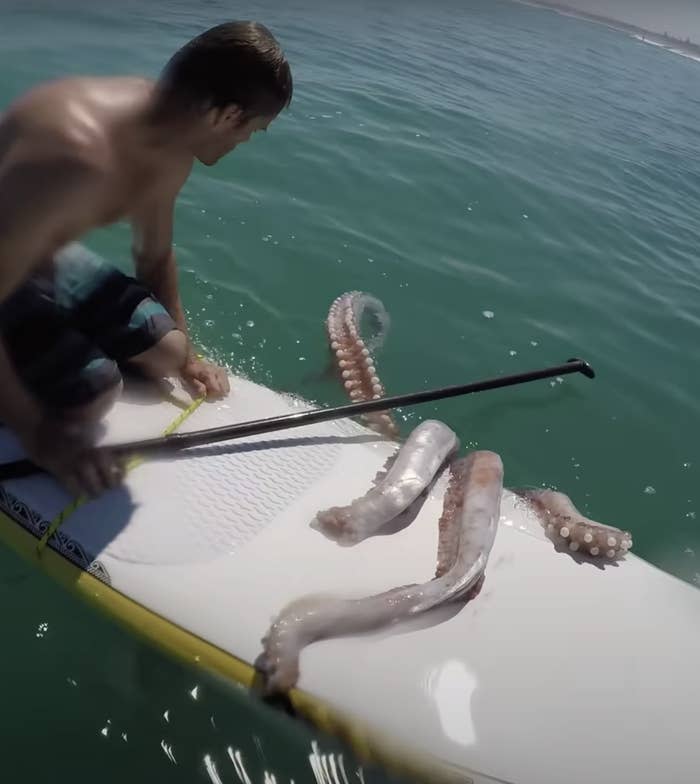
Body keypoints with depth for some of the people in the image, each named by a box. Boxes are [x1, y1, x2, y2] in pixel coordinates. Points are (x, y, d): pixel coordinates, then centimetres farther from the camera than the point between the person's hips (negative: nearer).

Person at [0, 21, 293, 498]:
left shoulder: (169, 145, -9)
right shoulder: (76, 154, -39)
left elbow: (155, 255, 6)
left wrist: (186, 355, 9)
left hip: (45, 254, 7)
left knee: (166, 353, 1)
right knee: (94, 395, -19)